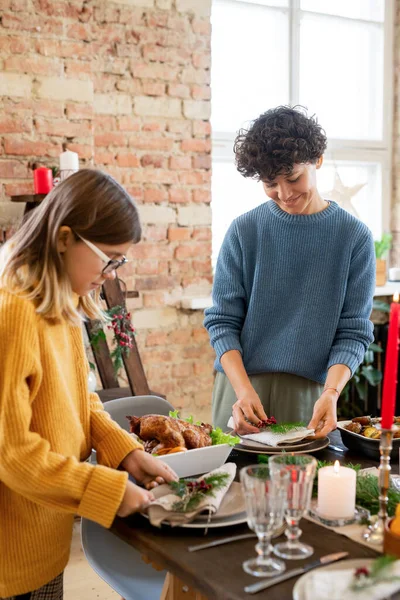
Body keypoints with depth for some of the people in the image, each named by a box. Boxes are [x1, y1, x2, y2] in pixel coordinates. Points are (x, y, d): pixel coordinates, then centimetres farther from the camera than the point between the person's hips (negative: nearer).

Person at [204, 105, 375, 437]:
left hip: (308, 391, 0)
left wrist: (331, 393, -18)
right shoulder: (244, 231, -1)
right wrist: (243, 389, -16)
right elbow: (222, 321, -2)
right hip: (240, 386, 1)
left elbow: (354, 331, -2)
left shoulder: (354, 236, -2)